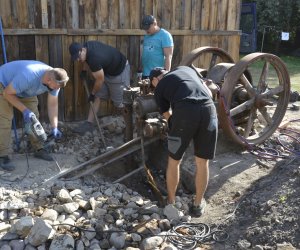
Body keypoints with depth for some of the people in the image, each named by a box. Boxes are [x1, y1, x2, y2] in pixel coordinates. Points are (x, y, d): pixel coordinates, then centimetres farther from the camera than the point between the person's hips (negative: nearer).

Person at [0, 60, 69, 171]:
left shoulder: (54, 80, -23)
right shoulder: (28, 77, -44)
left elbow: (53, 104, -14)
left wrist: (54, 127, -22)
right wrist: (24, 110, -33)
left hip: (26, 91, 6)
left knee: (34, 117, -2)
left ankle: (39, 149, 8)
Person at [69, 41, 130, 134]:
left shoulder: (94, 58, -38)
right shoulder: (86, 45, -13)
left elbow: (100, 80, -25)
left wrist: (92, 93, -11)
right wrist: (84, 70, 10)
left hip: (119, 72, -9)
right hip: (107, 69, 9)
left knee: (119, 102, 0)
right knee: (97, 96, 4)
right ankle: (89, 123, 9)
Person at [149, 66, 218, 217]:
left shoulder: (159, 88, 23)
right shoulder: (185, 68, 33)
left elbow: (168, 116, 24)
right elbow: (209, 93, 33)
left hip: (184, 112, -3)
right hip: (208, 109, 3)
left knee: (173, 161, 19)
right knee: (202, 163, 18)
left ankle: (171, 202, 34)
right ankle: (198, 204, 33)